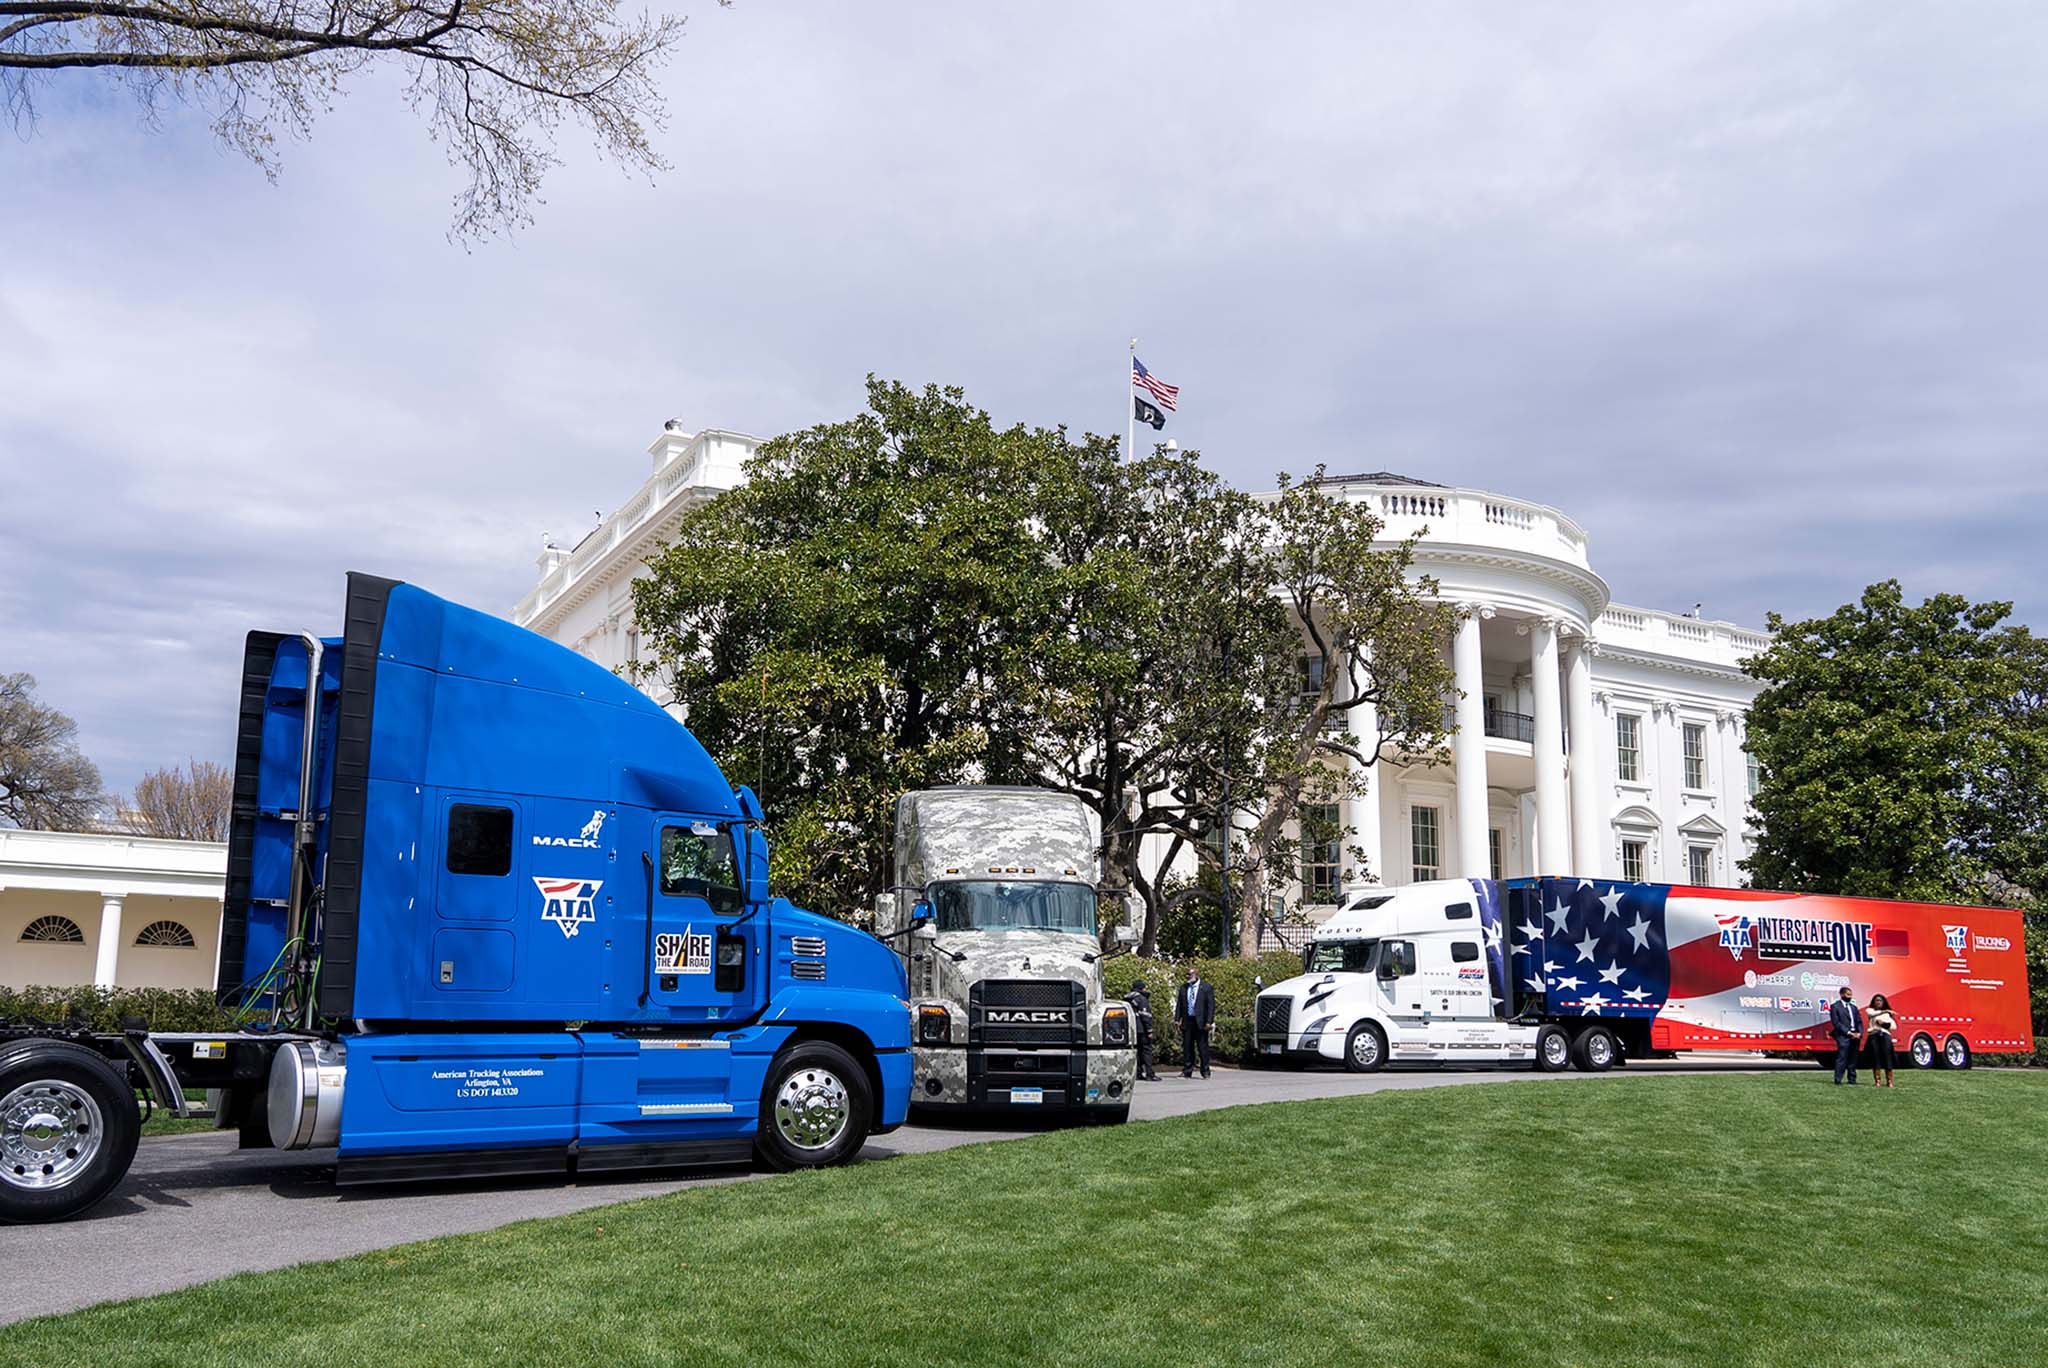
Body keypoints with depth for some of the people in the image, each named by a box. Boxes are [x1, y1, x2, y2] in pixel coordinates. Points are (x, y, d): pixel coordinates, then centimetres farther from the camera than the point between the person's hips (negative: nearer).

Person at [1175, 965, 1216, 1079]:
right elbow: (1179, 1004, 11)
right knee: (1187, 1048, 6)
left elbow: (1211, 1005, -5)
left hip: (1200, 1022, -4)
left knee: (1202, 1047, 0)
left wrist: (1209, 1021, -11)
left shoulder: (1206, 988, -1)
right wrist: (1177, 1019, 2)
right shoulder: (1183, 988, 10)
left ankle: (1205, 1072, 8)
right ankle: (1187, 1072, 12)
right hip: (1187, 1021, 4)